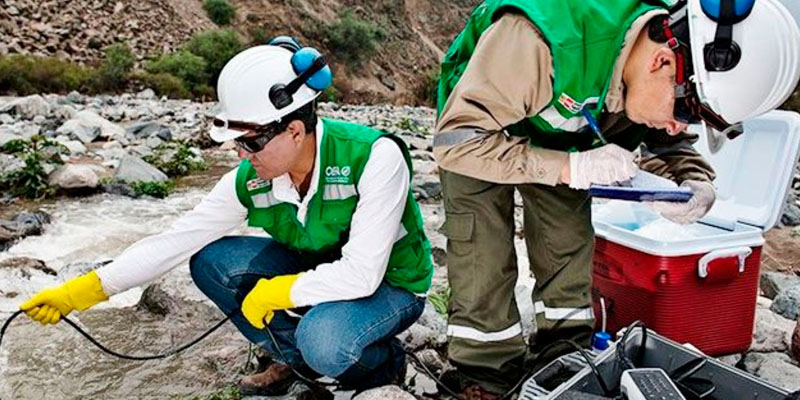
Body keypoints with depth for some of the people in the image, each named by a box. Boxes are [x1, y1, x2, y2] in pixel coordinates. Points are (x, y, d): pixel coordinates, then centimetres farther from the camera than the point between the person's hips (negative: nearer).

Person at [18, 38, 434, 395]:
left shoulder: (375, 156, -31)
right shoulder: (252, 178, -14)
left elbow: (361, 275, -33)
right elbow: (176, 239, -10)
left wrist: (271, 293, -24)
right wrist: (86, 289, -14)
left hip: (389, 284, -5)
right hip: (317, 273, 6)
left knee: (323, 340, -36)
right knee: (211, 261, -11)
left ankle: (384, 363, 1)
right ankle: (295, 357, 7)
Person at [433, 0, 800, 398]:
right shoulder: (536, 39, -44)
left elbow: (664, 141, -1)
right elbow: (456, 140, -41)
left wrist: (695, 182, -24)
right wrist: (569, 167, -46)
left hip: (558, 137, 6)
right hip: (480, 127, -5)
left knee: (569, 245, 2)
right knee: (484, 257, -12)